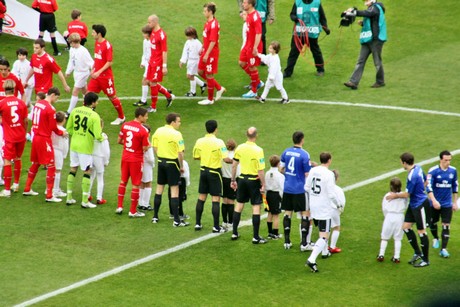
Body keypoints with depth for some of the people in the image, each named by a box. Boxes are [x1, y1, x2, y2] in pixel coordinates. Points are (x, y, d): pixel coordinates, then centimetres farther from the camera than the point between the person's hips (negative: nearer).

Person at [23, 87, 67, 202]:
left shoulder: (38, 104, 6)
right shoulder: (50, 109, -18)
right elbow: (53, 128, -15)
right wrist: (62, 133, 3)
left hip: (36, 136, 9)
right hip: (44, 139, -9)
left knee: (35, 164, 23)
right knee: (51, 167, -3)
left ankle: (27, 189, 32)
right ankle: (49, 196, -4)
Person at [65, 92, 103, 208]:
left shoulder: (75, 111, 0)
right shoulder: (94, 116, -17)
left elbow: (69, 128, 7)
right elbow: (97, 135, -19)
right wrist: (101, 138, 3)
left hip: (74, 145, 6)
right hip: (85, 147, -6)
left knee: (73, 169, 17)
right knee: (87, 172, 4)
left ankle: (69, 198, 23)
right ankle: (85, 201, 5)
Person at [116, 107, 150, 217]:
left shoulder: (125, 125, -2)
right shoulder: (143, 130, -20)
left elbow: (119, 141, 8)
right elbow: (145, 148, -16)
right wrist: (148, 145, 4)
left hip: (125, 157, 6)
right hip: (136, 160, -6)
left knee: (123, 181, 20)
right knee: (136, 185, 5)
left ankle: (119, 206, 24)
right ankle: (133, 211, 10)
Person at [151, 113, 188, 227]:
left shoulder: (158, 131, 2)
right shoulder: (176, 134, -17)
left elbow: (155, 148, 8)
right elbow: (180, 153, -19)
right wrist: (181, 166, -7)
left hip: (161, 161, 6)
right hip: (172, 163, -6)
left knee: (159, 188, 16)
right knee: (174, 190, -2)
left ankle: (155, 217, 22)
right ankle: (176, 220, -2)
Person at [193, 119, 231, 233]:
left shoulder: (199, 141, -1)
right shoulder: (218, 142, -16)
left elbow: (195, 157, 9)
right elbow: (226, 159, -20)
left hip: (203, 171, 5)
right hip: (215, 172, -5)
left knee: (201, 198, 14)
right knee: (216, 199, 0)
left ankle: (198, 223, 18)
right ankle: (216, 227, 1)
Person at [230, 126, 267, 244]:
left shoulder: (240, 148, -2)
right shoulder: (258, 150, -17)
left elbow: (234, 165, 4)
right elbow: (261, 170, -18)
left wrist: (233, 180, 15)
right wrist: (263, 185, -10)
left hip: (242, 179, 5)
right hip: (254, 180, -5)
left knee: (239, 205, 16)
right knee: (256, 207, 1)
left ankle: (234, 233, 22)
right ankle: (256, 237, 2)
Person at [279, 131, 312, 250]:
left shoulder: (286, 152, 1)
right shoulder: (304, 154, -16)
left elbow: (281, 169, 10)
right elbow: (307, 174, -13)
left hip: (287, 188, 5)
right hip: (300, 190, -5)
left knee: (287, 213, 13)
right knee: (305, 214, 4)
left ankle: (287, 242, 17)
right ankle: (304, 244, 1)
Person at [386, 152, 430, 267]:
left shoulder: (412, 176, -27)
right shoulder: (418, 168, 0)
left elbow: (407, 194, -19)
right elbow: (425, 181, 16)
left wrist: (396, 195, -2)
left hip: (420, 205, -10)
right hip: (413, 204, 10)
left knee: (421, 232, 1)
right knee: (406, 226, 12)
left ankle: (426, 260, 13)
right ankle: (418, 253, 23)